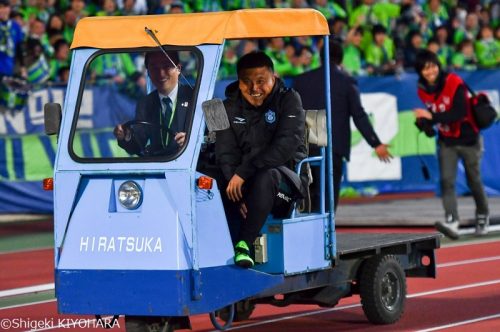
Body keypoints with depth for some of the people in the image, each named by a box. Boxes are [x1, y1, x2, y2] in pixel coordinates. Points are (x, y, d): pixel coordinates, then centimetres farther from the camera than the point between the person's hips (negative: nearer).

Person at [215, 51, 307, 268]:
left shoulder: (289, 100, -5)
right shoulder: (230, 107, 6)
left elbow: (286, 146, -19)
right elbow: (225, 152, -4)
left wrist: (244, 172, -26)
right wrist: (233, 182, -24)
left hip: (286, 176, -4)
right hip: (241, 181, 4)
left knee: (267, 176, -37)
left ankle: (244, 244, -39)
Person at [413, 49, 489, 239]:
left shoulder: (454, 83, -21)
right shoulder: (423, 90, -3)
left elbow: (460, 112, -29)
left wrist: (432, 117, -36)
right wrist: (424, 121, -14)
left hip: (467, 139, -4)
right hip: (446, 142, 4)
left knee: (474, 181, 11)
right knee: (446, 180, -14)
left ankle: (482, 218, 33)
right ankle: (452, 222, -25)